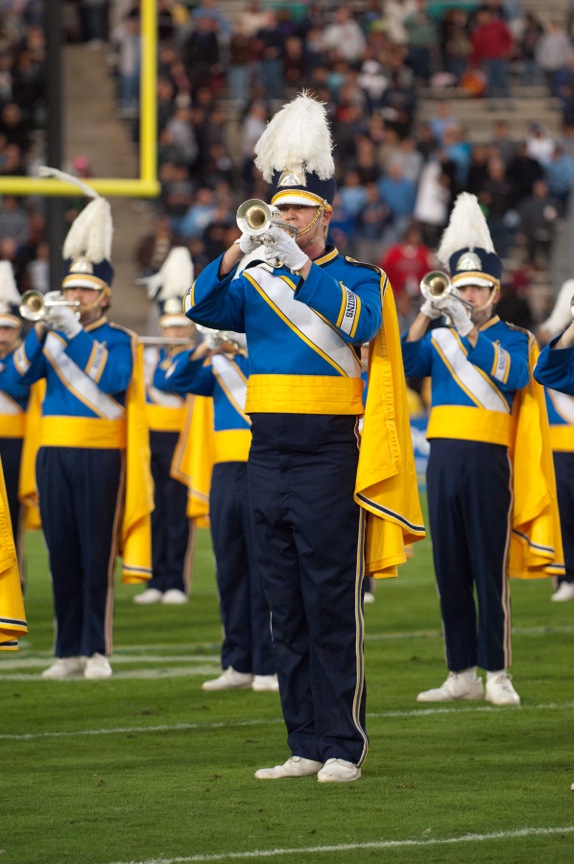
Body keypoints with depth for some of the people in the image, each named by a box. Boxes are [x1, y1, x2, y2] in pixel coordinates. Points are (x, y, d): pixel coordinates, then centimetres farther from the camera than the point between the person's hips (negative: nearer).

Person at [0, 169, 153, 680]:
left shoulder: (118, 341, 2)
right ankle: (69, 652, 8)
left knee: (97, 554, -4)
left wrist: (75, 335, -17)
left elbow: (114, 381, -17)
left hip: (99, 457, -4)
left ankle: (97, 651, -1)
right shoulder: (53, 336, 14)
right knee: (62, 555, 4)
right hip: (54, 456, 4)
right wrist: (41, 330, -9)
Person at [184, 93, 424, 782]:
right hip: (267, 459, 5)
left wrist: (300, 263, -26)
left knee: (333, 608, -6)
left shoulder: (356, 279, 2)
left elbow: (357, 320, -18)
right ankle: (305, 746, 10)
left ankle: (344, 746, -3)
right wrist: (238, 253, -17)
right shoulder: (257, 284, 14)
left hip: (329, 459, -5)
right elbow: (202, 307, -1)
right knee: (287, 612, 6)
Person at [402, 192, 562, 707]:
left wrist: (468, 331, -21)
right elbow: (404, 364, -1)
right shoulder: (439, 339, 15)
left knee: (491, 569, -4)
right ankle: (462, 674, 11)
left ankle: (498, 674, -1)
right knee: (450, 572, 5)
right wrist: (426, 317, -13)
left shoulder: (513, 339, 5)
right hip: (443, 459, 4)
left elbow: (513, 375, -15)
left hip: (487, 461, -4)